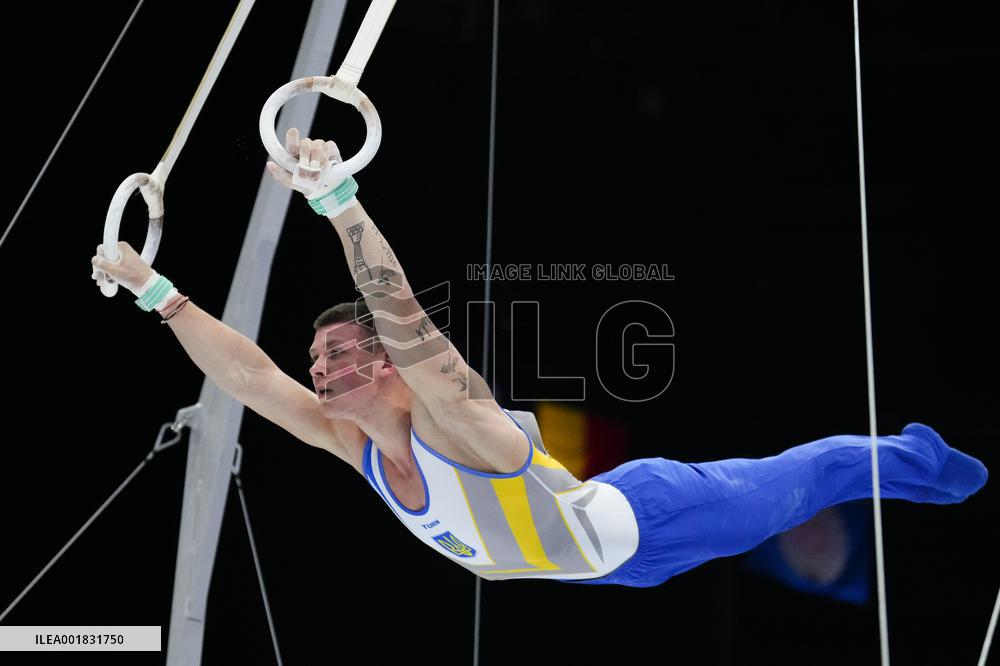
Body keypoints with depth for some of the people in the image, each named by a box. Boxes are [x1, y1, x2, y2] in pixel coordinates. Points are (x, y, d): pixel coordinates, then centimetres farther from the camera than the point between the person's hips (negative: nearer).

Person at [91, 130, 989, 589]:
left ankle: (914, 457, 39)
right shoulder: (356, 446, -13)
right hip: (603, 558, 7)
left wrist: (339, 200, -66)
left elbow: (406, 317, -54)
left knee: (807, 476, 15)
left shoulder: (454, 419, -35)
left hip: (647, 521, -7)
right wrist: (156, 292, -18)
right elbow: (248, 374, -15)